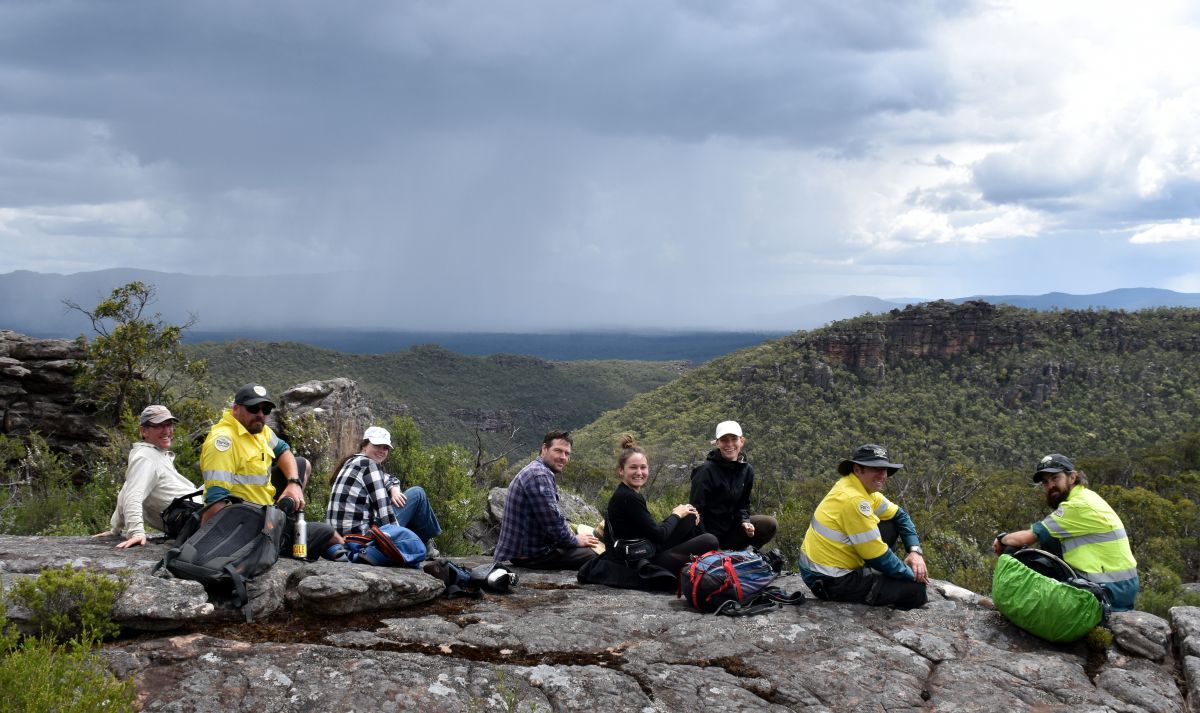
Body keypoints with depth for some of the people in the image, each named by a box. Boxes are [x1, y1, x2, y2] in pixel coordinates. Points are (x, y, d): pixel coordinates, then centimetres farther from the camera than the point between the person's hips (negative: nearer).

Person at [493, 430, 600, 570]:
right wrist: (575, 541, -7)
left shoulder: (535, 471, 14)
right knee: (594, 555, -12)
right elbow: (553, 521, -22)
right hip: (530, 555, -11)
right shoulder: (539, 475, -19)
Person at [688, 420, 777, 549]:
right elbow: (696, 508, -17)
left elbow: (743, 504, 11)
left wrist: (744, 521, -10)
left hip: (730, 526, 5)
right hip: (709, 532, -5)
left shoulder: (747, 470, 2)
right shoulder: (706, 470, -17)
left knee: (770, 524, -12)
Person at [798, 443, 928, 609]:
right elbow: (879, 557, -20)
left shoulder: (863, 487, 4)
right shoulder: (853, 500, -24)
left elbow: (899, 515, 15)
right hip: (831, 582, -9)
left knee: (891, 526, 13)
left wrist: (915, 551, 0)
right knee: (916, 591, -6)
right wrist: (912, 575, -5)